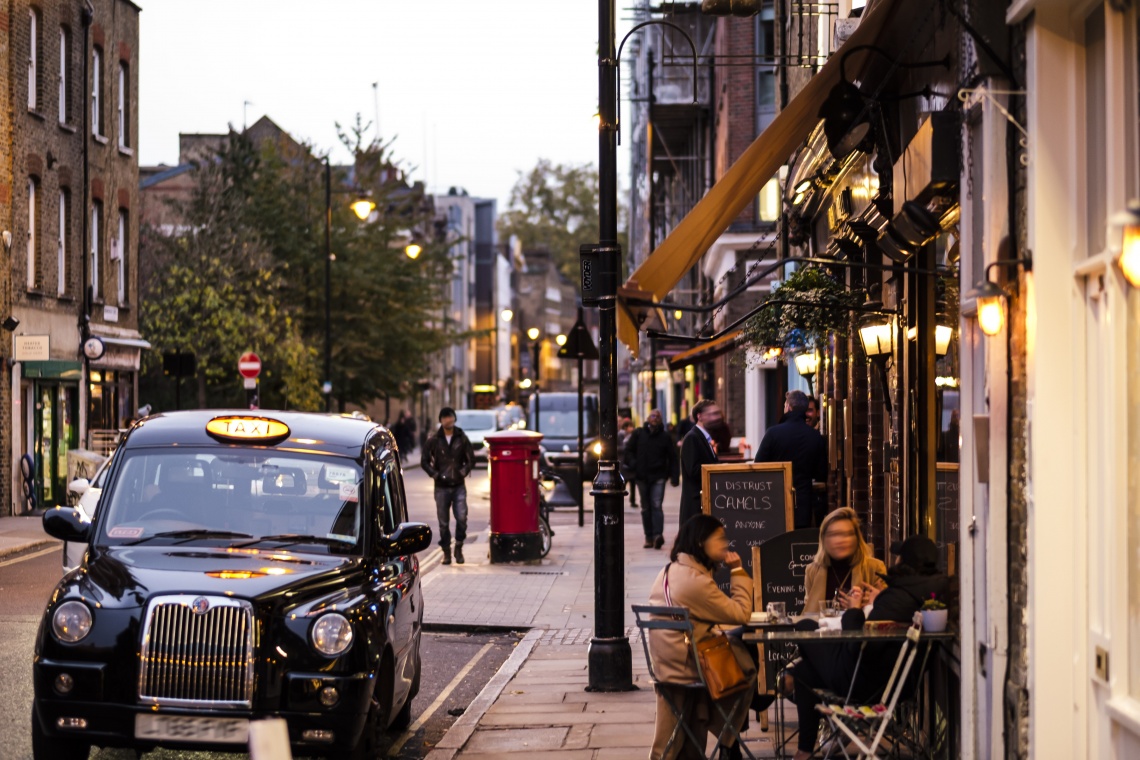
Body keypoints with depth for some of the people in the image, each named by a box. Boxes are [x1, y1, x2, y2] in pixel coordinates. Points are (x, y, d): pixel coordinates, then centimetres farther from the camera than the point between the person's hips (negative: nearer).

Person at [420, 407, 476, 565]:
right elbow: (424, 461, 5)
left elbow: (471, 459, 10)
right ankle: (446, 552, 13)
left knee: (462, 518, -12)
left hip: (459, 486, 0)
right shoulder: (434, 441, 3)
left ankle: (459, 547, 7)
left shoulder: (462, 439, 5)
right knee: (443, 522, 3)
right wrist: (435, 474, -6)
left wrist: (464, 472, -4)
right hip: (441, 487, 0)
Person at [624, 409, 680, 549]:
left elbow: (672, 457, 4)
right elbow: (629, 450, 11)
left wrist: (674, 476, -2)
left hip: (658, 476, -2)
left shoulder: (665, 436, 4)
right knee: (646, 508, 8)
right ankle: (649, 537, 13)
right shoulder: (638, 434, 7)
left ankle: (658, 535, -24)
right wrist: (633, 464, -6)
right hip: (642, 476, 2)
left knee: (656, 506, -15)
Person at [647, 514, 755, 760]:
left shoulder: (670, 571, 8)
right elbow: (741, 614, -17)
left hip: (666, 665, 9)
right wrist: (738, 572, -11)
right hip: (686, 668, -9)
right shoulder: (696, 581, -22)